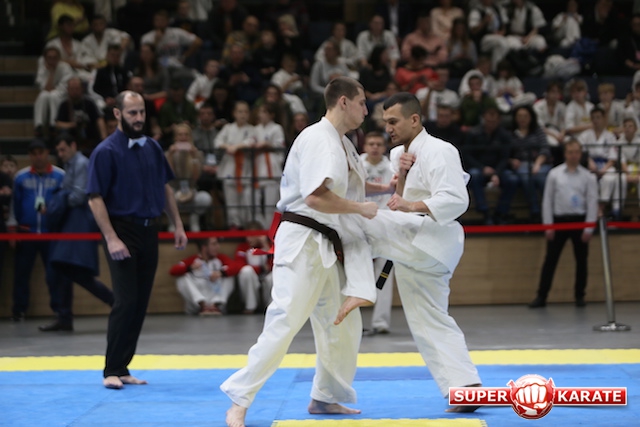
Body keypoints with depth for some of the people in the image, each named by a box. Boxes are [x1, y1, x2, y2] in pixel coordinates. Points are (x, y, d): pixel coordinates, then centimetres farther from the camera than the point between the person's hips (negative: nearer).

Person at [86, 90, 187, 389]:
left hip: (148, 231, 6)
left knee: (140, 304, 8)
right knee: (126, 302, -11)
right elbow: (95, 199, -13)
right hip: (122, 231, -6)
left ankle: (122, 368, 16)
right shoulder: (106, 152, -10)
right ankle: (112, 371, -4)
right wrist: (111, 238, -20)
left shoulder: (152, 148, 8)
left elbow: (165, 188, 18)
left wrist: (178, 225, 12)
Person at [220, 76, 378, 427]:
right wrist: (361, 209, -14)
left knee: (343, 323, 13)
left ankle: (325, 397, 24)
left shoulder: (342, 144, 15)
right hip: (301, 241, -10)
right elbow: (317, 197, -25)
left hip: (323, 245, 10)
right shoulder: (317, 139, -15)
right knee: (285, 320, -15)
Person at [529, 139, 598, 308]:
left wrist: (588, 229, -8)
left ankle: (580, 296, 17)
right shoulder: (554, 174, 3)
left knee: (581, 260, 6)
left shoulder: (588, 176, 1)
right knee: (550, 259, -2)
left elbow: (592, 203, -1)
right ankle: (541, 296, 1)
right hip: (559, 220, 0)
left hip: (579, 220, 0)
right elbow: (547, 200, 3)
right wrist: (548, 226, -3)